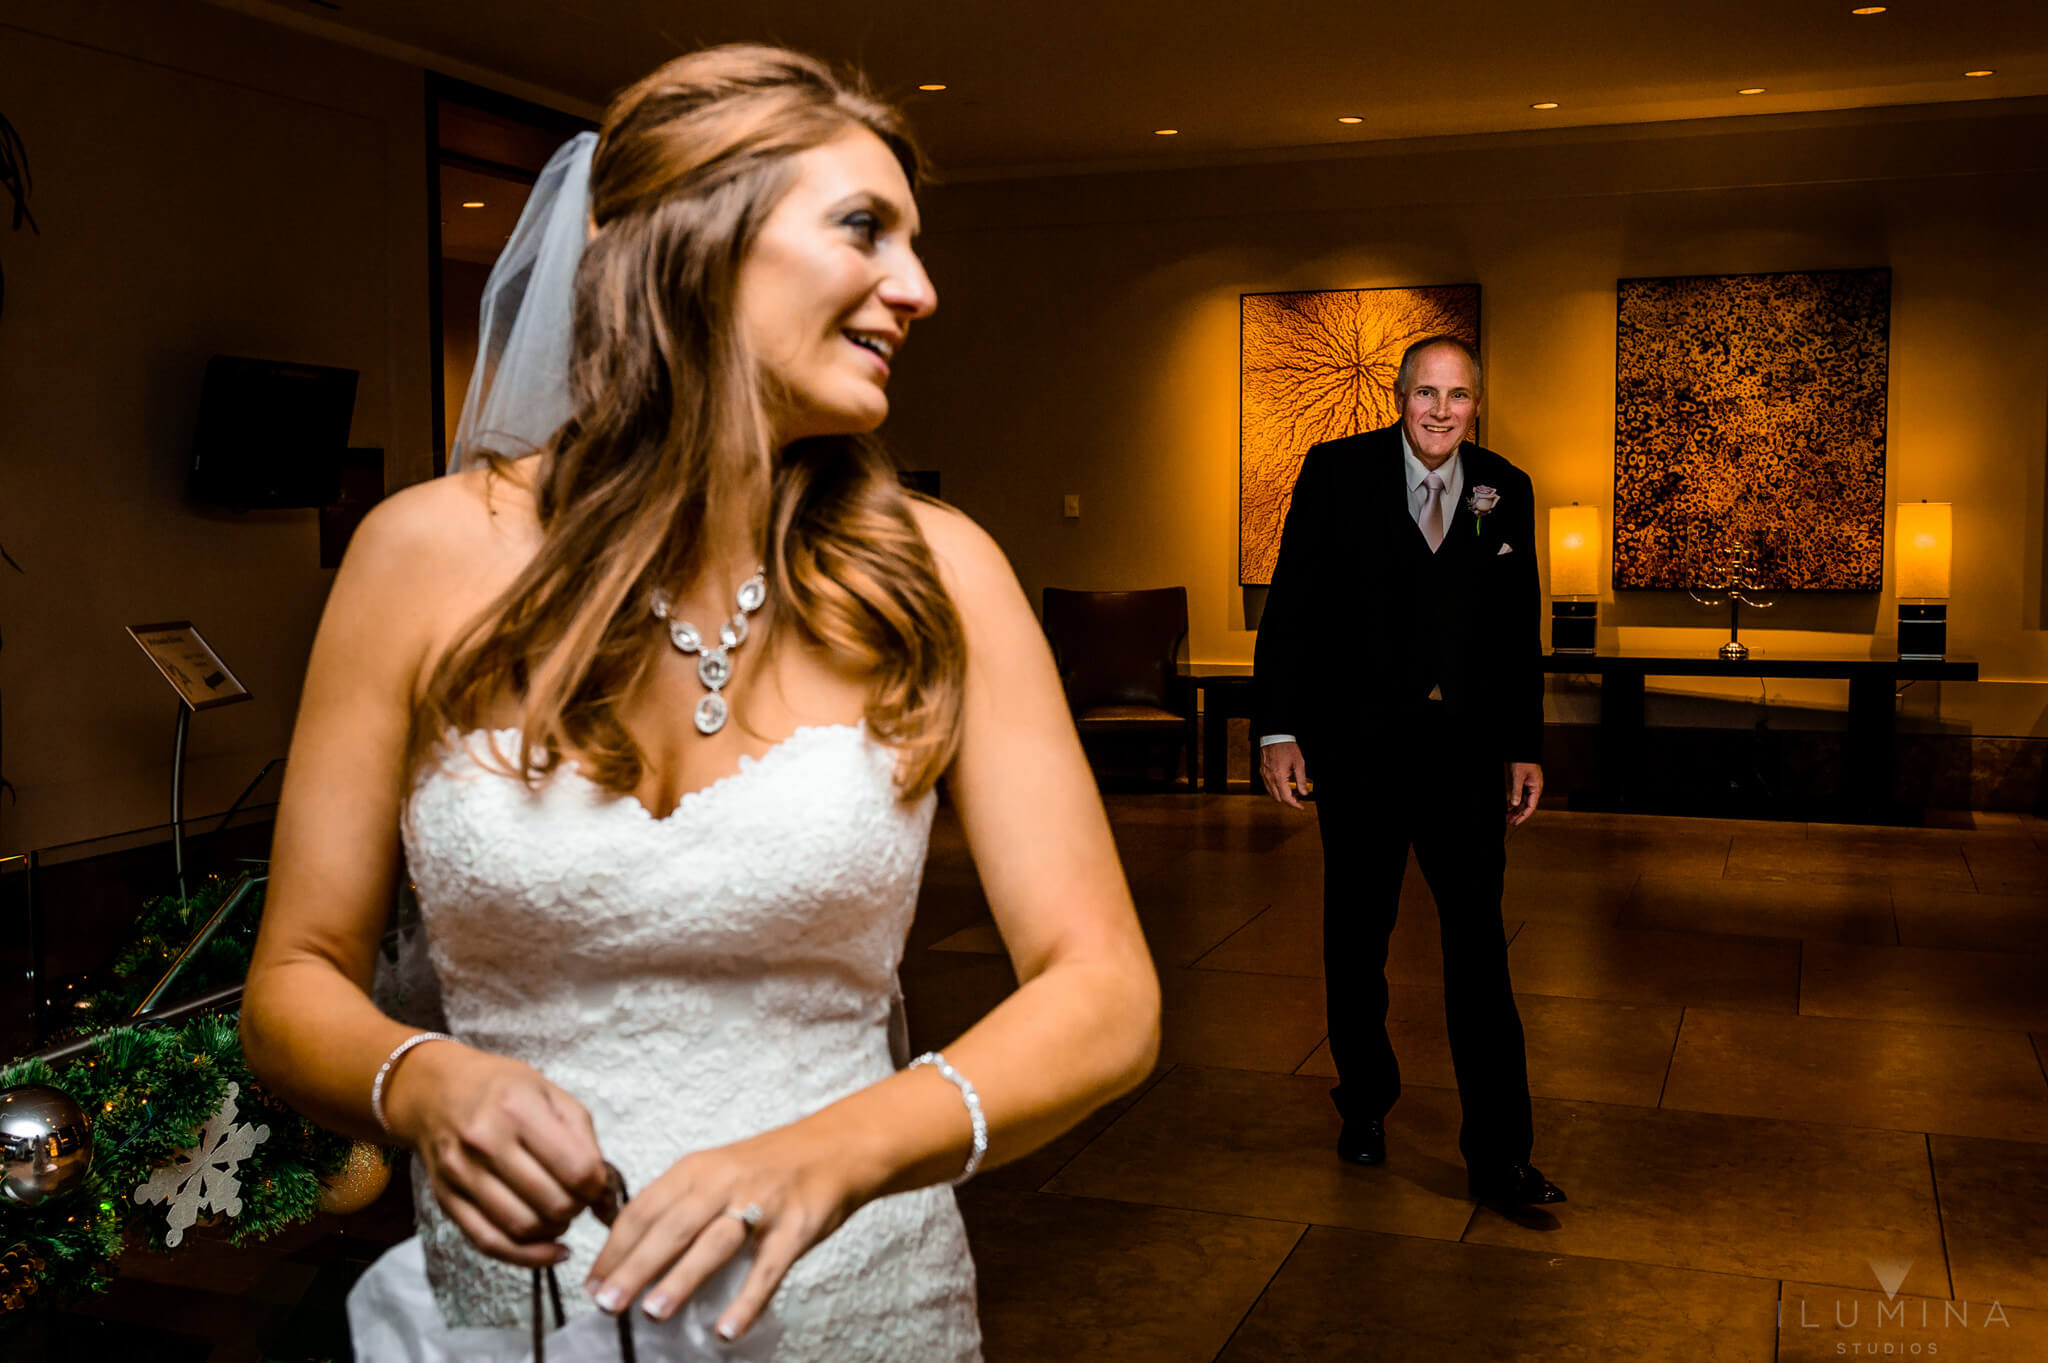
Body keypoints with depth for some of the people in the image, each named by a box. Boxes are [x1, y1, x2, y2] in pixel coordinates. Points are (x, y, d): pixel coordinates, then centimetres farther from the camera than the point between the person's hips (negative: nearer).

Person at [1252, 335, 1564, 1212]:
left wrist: (1526, 747, 8)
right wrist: (1278, 728, -11)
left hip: (1462, 745, 1)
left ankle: (1498, 1155, 5)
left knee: (1479, 944, -1)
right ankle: (1364, 1105, 34)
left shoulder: (1505, 491, 5)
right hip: (1357, 743, -1)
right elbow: (1291, 605, -4)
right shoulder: (1338, 472, -3)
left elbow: (1519, 632, 10)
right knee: (1357, 937, 12)